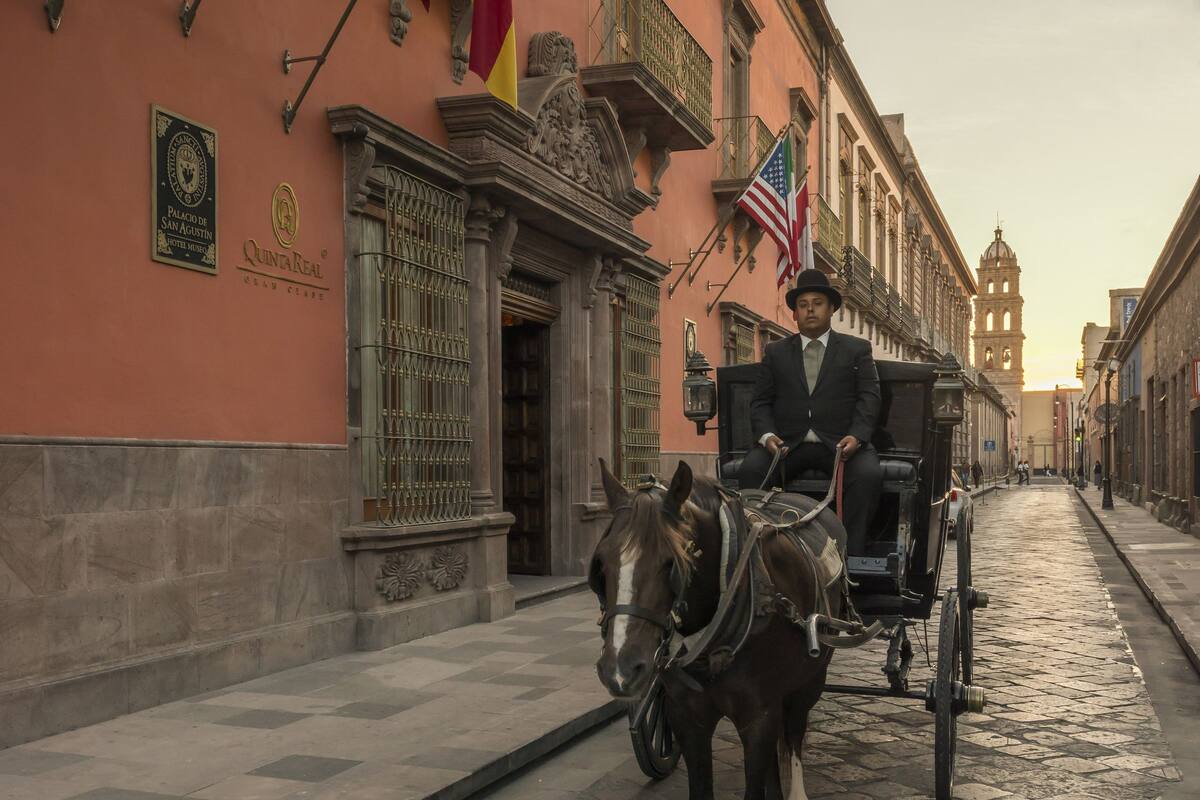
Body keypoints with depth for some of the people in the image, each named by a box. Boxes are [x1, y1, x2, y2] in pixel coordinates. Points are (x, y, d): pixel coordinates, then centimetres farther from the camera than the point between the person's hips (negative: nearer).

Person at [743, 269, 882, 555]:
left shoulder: (857, 349, 15)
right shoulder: (775, 352, 19)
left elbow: (869, 397, 4)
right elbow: (760, 402, 12)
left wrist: (856, 436, -15)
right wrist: (767, 435, -9)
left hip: (841, 442, -1)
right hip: (787, 443, 1)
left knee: (869, 475, -31)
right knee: (750, 470, -27)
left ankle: (850, 555, -24)